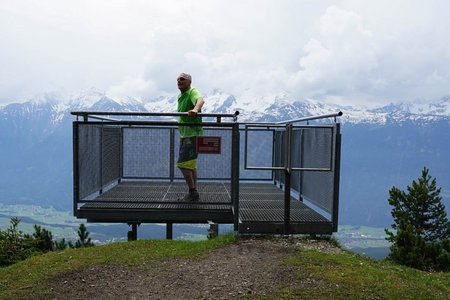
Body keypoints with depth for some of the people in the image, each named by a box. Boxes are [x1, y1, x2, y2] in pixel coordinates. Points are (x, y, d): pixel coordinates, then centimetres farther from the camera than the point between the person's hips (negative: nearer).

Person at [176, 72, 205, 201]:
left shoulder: (192, 92, -13)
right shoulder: (180, 96, 15)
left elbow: (200, 99, -37)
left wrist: (195, 109, -57)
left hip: (192, 134, -9)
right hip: (184, 134, 9)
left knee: (183, 164, -12)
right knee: (190, 165, 13)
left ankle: (193, 192, -2)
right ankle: (194, 193, 21)